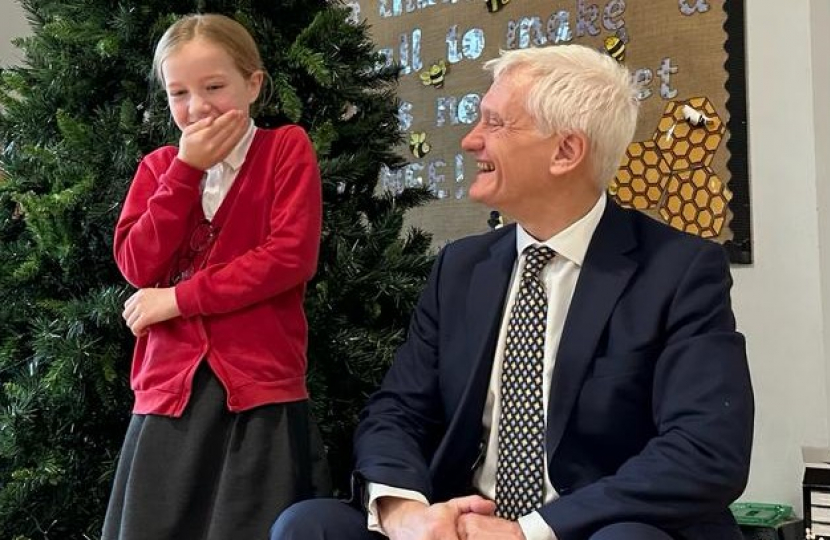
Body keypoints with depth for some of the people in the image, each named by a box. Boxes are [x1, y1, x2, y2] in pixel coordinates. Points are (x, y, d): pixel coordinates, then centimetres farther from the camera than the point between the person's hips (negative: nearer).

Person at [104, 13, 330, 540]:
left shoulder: (288, 148, 2)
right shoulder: (159, 168, 14)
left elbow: (292, 257, -11)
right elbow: (138, 266, 1)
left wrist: (179, 298, -9)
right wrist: (186, 171, -6)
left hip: (261, 387, -3)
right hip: (170, 387, 4)